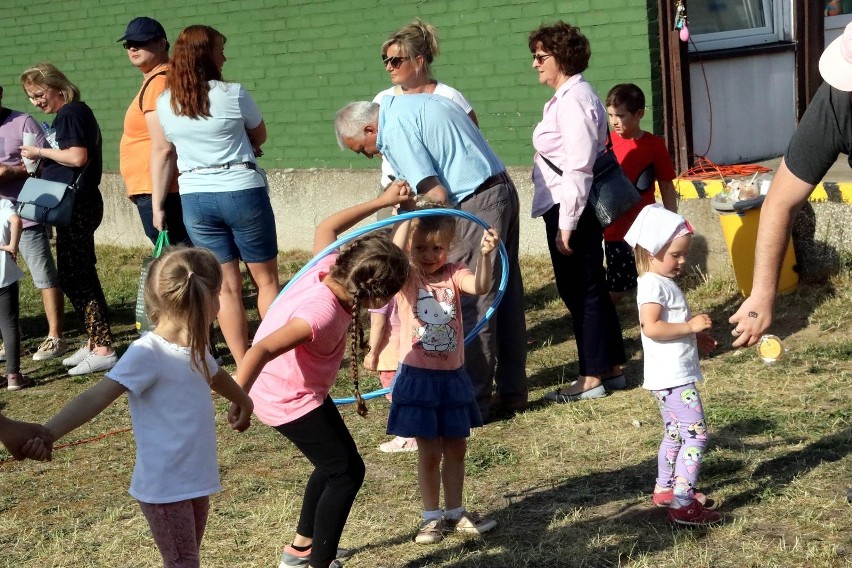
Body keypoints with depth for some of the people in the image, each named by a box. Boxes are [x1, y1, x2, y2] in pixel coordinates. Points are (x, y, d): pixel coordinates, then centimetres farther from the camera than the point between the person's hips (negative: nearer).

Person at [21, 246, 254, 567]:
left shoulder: (195, 348, 7)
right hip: (163, 488, -9)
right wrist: (47, 432, -43)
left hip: (196, 481, 9)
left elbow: (216, 376, 31)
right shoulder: (147, 354, -20)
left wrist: (242, 401, 51)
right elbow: (97, 398, -29)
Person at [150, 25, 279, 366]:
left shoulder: (164, 103, 2)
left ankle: (243, 366, 10)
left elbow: (160, 153, 6)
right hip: (242, 193, -3)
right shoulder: (233, 94, -8)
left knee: (226, 287, 8)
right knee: (266, 279, 9)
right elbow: (260, 136, 6)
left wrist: (157, 206, 11)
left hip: (195, 199, 4)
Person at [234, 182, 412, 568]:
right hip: (291, 401, -10)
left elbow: (326, 229, 10)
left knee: (334, 462, 24)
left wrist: (382, 201, 13)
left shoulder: (330, 267, -11)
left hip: (288, 388, 10)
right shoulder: (321, 314, -36)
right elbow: (262, 350, -44)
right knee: (347, 472, -1)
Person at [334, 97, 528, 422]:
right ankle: (512, 392, 25)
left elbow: (436, 194, -18)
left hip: (476, 204, -10)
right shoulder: (421, 102, 17)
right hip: (503, 190, 10)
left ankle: (474, 402, 3)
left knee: (472, 306, -3)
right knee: (506, 299, 15)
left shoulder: (394, 130, -12)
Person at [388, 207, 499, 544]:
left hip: (453, 377, 3)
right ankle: (432, 517, 19)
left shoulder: (454, 275, -2)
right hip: (419, 378, -3)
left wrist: (485, 255, -39)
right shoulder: (406, 278, -8)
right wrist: (408, 217, -39)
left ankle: (455, 512, 29)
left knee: (456, 448, 14)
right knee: (429, 452, 5)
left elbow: (480, 286, -22)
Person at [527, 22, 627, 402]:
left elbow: (579, 168, -21)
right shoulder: (568, 97, 15)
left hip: (571, 209, -10)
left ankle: (593, 378, 7)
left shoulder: (573, 100, -16)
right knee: (591, 288, 15)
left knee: (580, 290, -2)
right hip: (571, 209, 10)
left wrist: (566, 223, -20)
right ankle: (611, 368, 24)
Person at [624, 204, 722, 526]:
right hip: (672, 377, -11)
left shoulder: (663, 282, 15)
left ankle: (665, 490, 34)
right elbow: (651, 327, -29)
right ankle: (683, 505, -14)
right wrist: (690, 326, -25)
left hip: (674, 376, 11)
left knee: (675, 434, 22)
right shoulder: (653, 285, -18)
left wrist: (695, 336, 15)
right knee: (696, 434, -13)